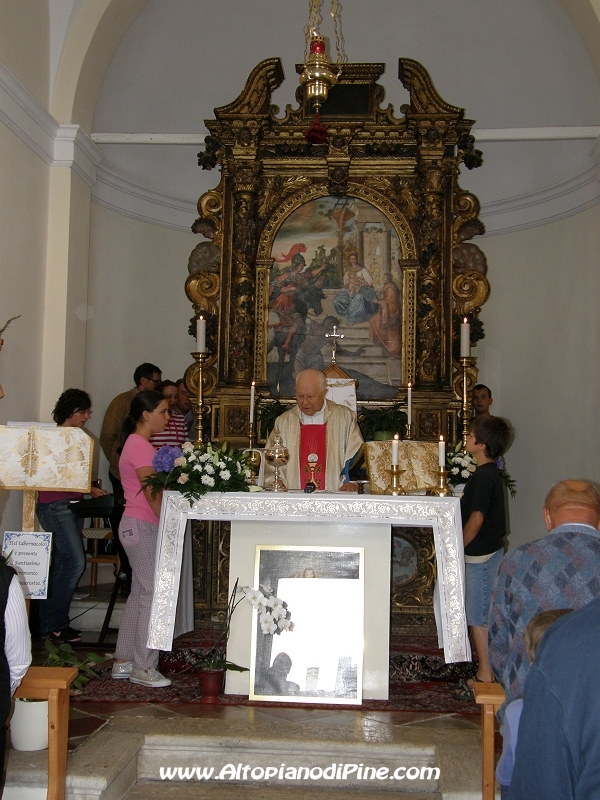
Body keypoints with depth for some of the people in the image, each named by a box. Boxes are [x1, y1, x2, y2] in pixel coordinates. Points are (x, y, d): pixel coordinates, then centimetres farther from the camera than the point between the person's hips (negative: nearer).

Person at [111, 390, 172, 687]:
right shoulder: (140, 446, -14)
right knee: (155, 592, -6)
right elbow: (152, 494, -18)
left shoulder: (138, 444, 17)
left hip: (137, 526, 10)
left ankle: (123, 662, 20)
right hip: (142, 526, -10)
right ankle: (143, 667, 1)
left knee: (140, 592, 13)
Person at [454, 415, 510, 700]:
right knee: (481, 614, 16)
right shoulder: (490, 473, 10)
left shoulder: (483, 476, -20)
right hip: (486, 551, 10)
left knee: (477, 616, -2)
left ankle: (485, 676, 5)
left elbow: (476, 518, -22)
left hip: (481, 553, -10)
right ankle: (486, 671, 25)